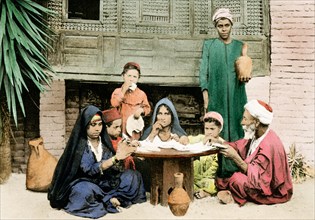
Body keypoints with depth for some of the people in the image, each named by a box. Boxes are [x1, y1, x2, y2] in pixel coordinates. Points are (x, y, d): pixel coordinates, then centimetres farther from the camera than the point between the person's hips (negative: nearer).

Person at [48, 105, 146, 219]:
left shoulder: (104, 140, -2)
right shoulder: (78, 143, -17)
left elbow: (112, 168, -5)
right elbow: (89, 169, -28)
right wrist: (115, 158, -37)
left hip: (103, 181, 5)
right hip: (83, 182, -5)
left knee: (133, 176, -8)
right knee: (86, 191, -38)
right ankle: (108, 201, -13)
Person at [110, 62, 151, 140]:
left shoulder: (141, 93, 6)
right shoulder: (118, 91, 3)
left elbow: (147, 108, 12)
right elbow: (114, 104, -13)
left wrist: (141, 110, -10)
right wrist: (123, 91, -13)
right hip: (121, 125, -1)